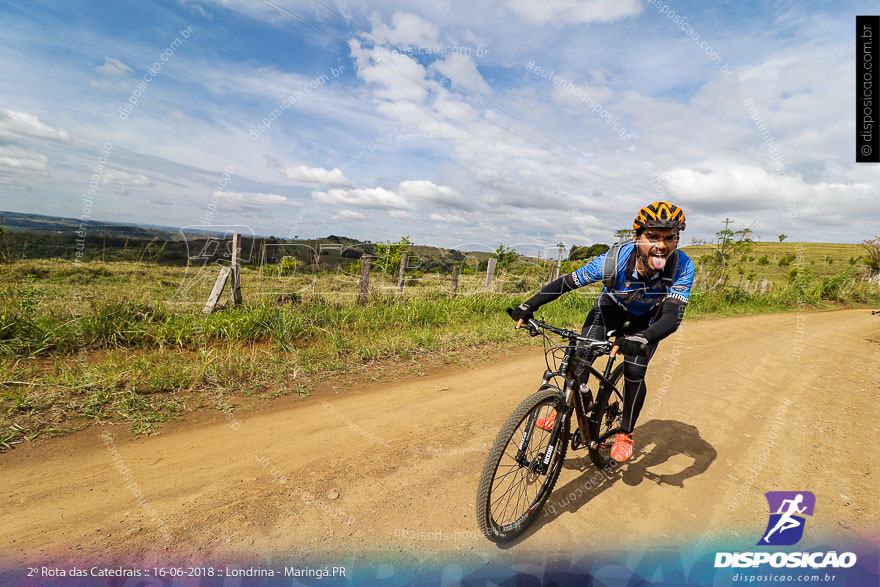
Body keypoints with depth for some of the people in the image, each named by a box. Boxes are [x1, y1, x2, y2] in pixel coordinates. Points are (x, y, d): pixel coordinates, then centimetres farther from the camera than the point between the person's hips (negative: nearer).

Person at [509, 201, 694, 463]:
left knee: (634, 372, -13)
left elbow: (672, 317, -41)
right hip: (613, 305, 0)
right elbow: (566, 282, -29)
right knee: (580, 359, -15)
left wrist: (640, 339, -61)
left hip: (649, 316, 0)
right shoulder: (616, 259, -36)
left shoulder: (682, 266, -35)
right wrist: (528, 306, -37)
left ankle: (625, 433, 13)